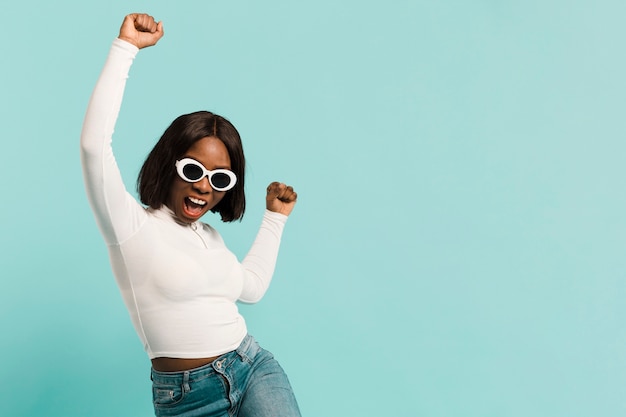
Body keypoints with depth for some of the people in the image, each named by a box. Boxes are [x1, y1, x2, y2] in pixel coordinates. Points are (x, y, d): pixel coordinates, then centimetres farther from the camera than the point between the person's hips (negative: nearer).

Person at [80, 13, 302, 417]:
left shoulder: (210, 235, 13)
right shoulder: (133, 227, -7)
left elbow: (252, 286, 27)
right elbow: (94, 143, -20)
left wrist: (275, 217, 25)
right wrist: (125, 48, -19)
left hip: (255, 368, 5)